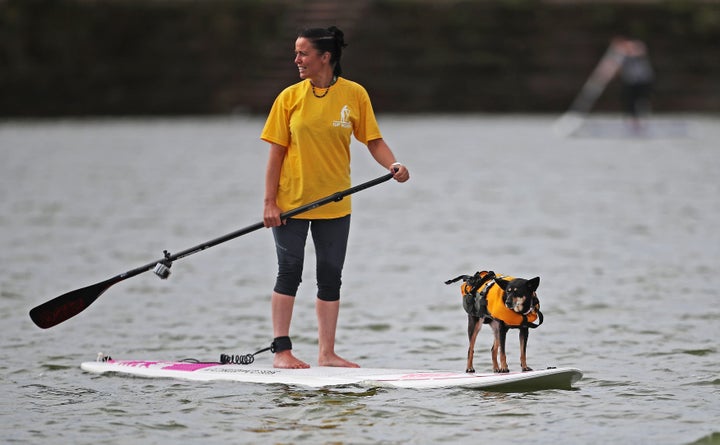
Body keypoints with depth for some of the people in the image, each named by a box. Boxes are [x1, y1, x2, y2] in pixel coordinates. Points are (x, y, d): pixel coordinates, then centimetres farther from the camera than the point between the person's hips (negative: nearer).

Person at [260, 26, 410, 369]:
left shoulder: (353, 94, -3)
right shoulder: (290, 97, -4)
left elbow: (374, 141, 0)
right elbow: (276, 152, -3)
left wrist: (393, 165, -20)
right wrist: (270, 203, -8)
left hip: (334, 202, 1)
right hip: (291, 200, -1)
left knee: (330, 277, 6)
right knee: (289, 273, 1)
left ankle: (326, 353, 13)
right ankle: (282, 350, 7)